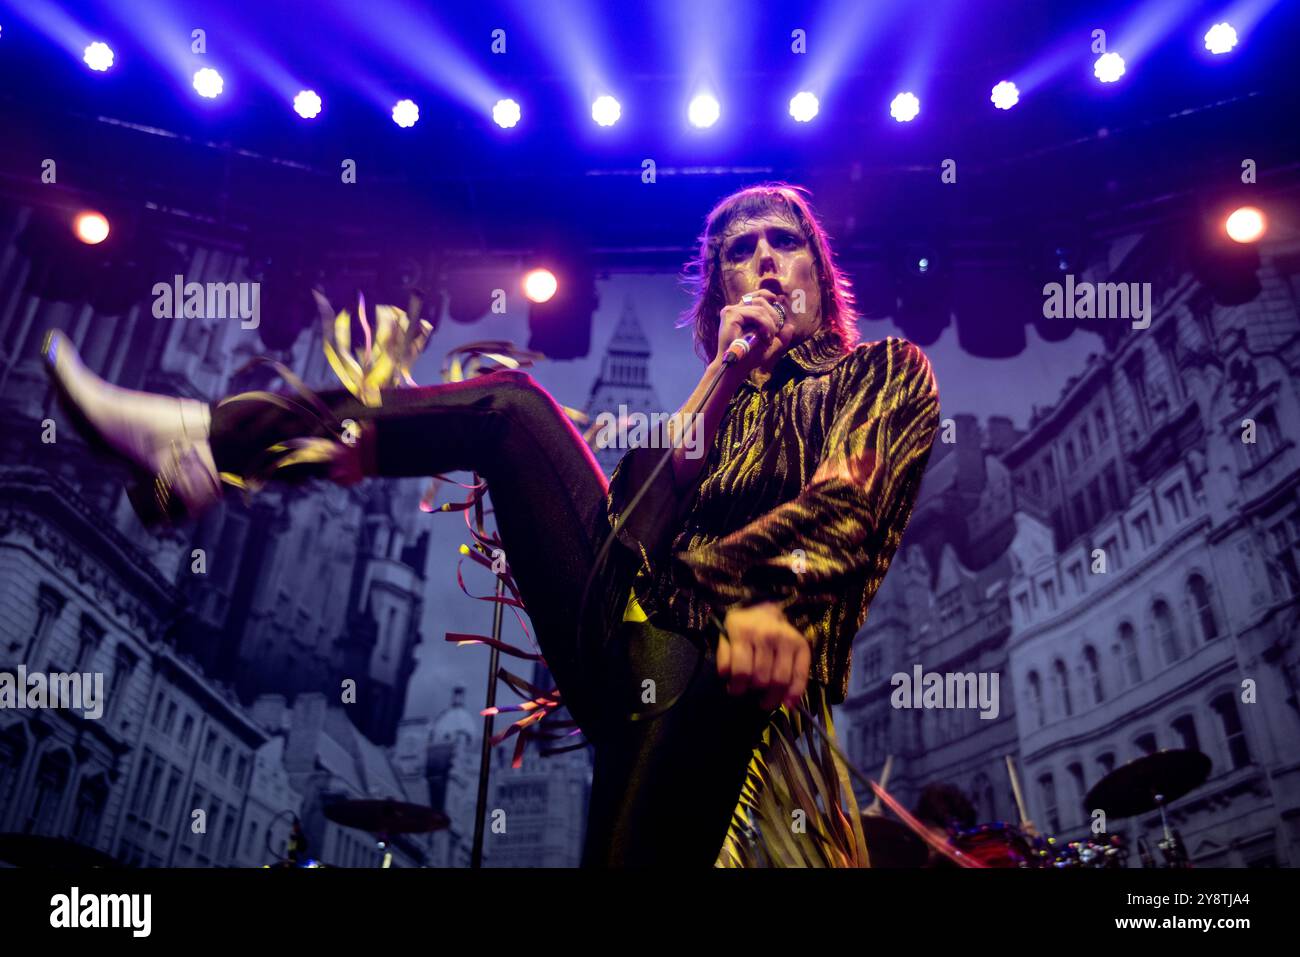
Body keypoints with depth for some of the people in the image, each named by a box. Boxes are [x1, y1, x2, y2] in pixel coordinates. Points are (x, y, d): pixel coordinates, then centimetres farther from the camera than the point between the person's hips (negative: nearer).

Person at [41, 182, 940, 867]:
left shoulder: (887, 373, 17)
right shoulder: (722, 394, 29)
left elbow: (847, 501, -5)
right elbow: (638, 515, 7)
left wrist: (778, 597, -22)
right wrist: (723, 376, 3)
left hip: (718, 657, -4)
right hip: (627, 618, 4)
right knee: (513, 401, -5)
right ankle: (209, 444, -13)